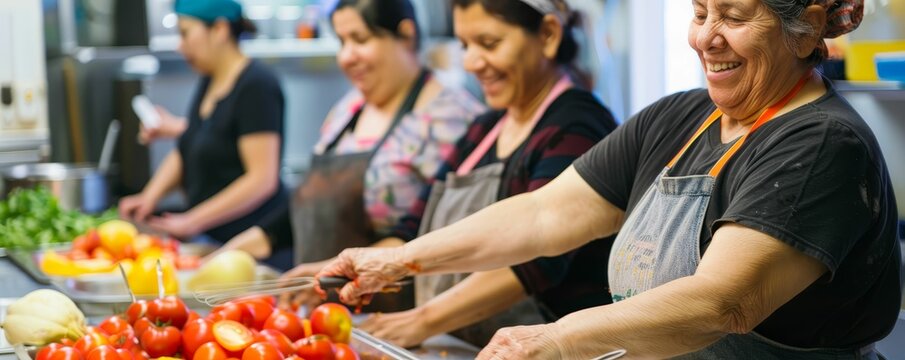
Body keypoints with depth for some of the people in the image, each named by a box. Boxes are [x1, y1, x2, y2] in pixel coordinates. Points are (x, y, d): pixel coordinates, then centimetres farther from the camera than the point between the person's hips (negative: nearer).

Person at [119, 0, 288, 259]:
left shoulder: (256, 85, -15)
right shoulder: (209, 82, 12)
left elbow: (262, 179, -20)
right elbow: (184, 153, 15)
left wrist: (191, 221, -20)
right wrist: (149, 197, -3)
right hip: (212, 239, 8)